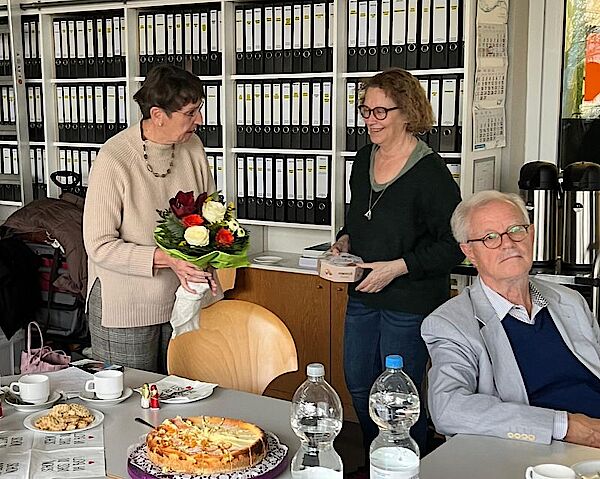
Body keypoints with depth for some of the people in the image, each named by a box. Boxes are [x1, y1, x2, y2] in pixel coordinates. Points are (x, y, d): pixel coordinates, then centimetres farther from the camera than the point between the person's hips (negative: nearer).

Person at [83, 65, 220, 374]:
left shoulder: (192, 146, -3)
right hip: (124, 307, -5)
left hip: (182, 298, 5)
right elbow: (99, 246, -19)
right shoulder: (114, 159, -20)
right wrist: (166, 258, -27)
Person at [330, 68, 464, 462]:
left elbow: (453, 245, -16)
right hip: (363, 296, 8)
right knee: (359, 387, 17)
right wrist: (345, 240, 3)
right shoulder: (365, 159, 6)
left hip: (411, 302, -8)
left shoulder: (430, 171, -17)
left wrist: (397, 267, -21)